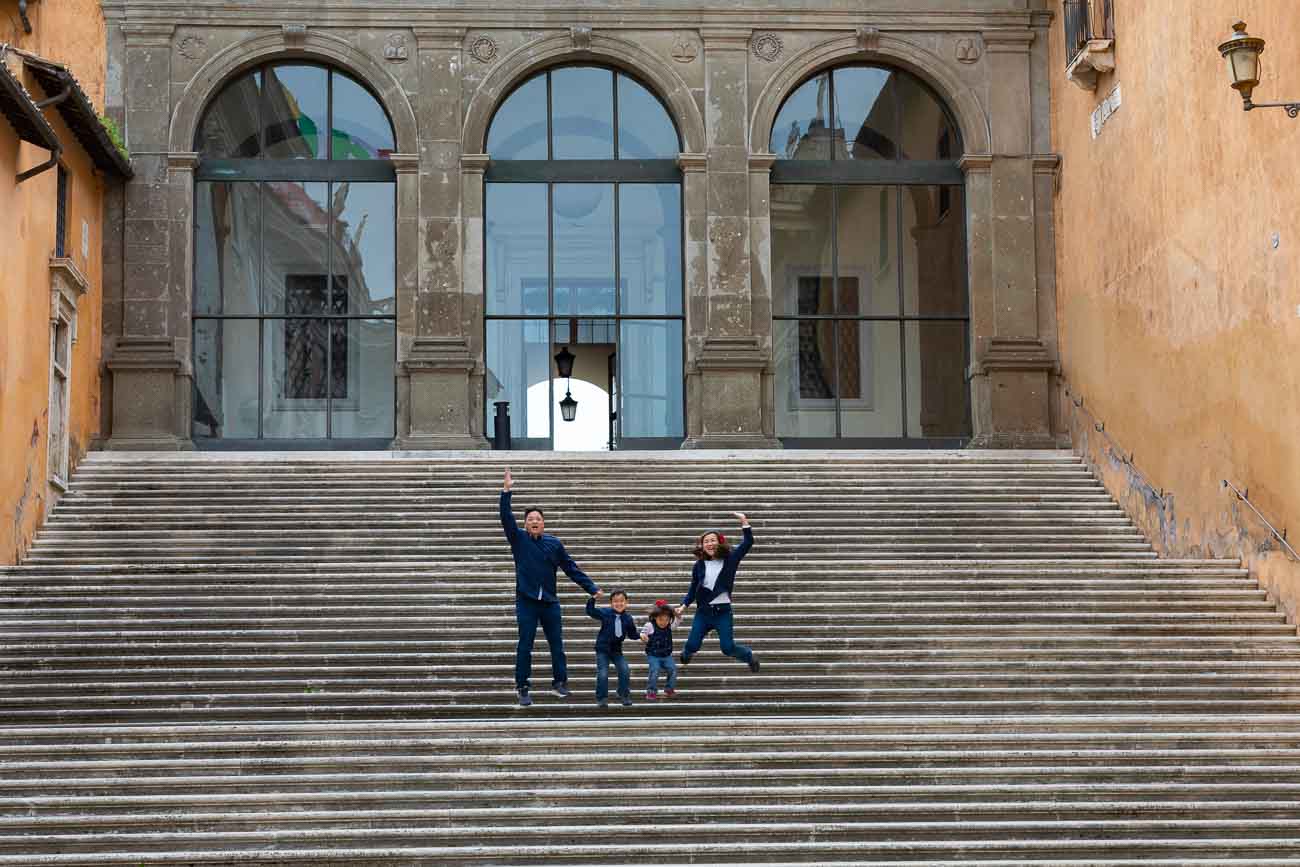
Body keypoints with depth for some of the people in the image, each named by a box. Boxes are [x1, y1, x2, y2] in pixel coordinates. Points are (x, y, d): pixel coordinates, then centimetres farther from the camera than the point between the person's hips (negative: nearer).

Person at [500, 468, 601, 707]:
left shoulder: (554, 544, 5)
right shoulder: (518, 539, 0)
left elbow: (571, 568, 7)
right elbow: (506, 518, -13)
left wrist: (592, 588, 2)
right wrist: (506, 491, -23)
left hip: (550, 602, 2)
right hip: (526, 602, -2)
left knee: (556, 644, 7)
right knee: (525, 646, -2)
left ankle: (560, 681, 21)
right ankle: (522, 689, 4)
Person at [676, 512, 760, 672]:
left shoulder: (729, 559, -2)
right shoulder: (699, 565, 3)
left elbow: (748, 542, -8)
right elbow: (693, 589, 9)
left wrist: (744, 522, -17)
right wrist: (683, 606, -1)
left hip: (723, 611, -2)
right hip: (703, 611, 2)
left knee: (728, 647, -6)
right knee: (692, 645, 1)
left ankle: (749, 656, 25)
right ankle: (685, 656, 38)